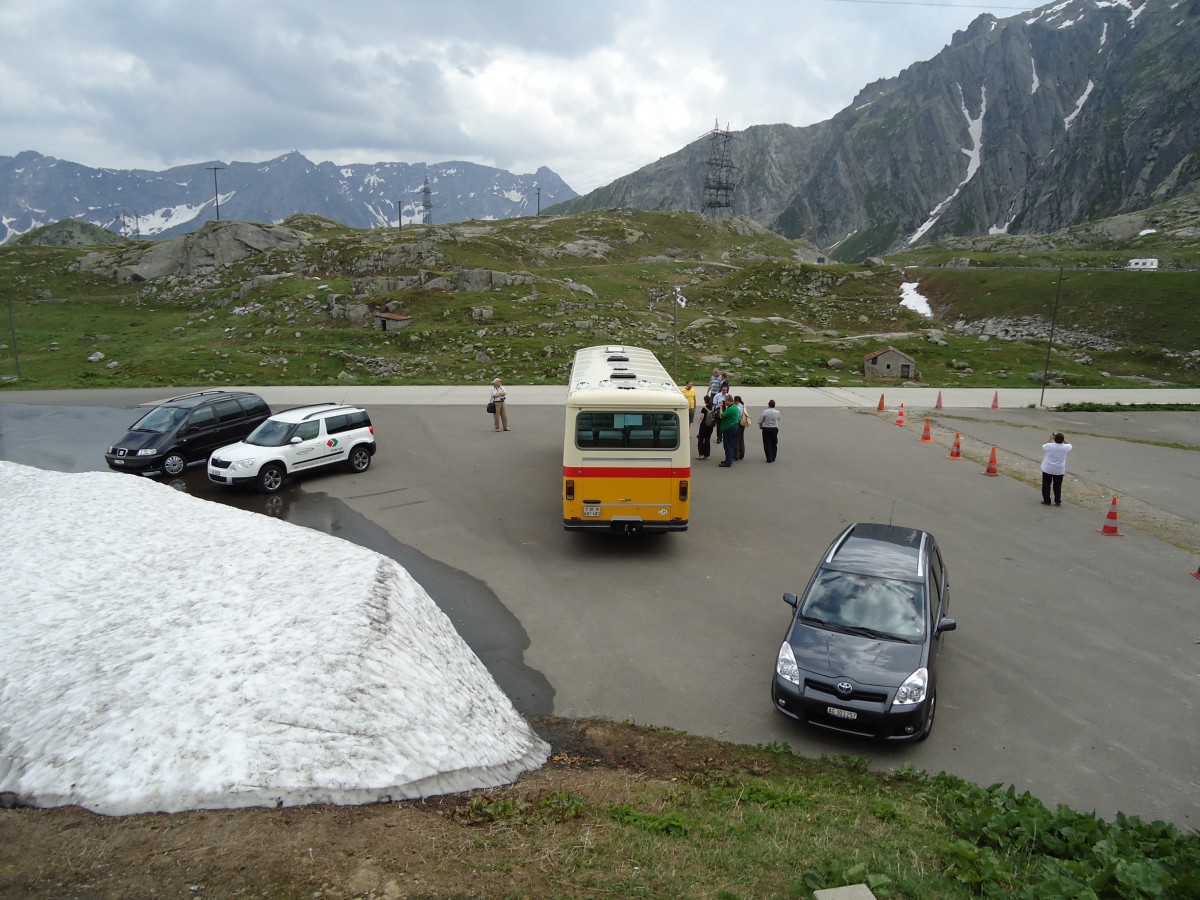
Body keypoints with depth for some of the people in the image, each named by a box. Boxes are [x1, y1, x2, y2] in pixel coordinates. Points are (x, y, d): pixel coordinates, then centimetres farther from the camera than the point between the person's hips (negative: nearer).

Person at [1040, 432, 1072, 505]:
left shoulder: (1049, 446, -16)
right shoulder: (1065, 447, -11)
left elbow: (1043, 446, 8)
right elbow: (1069, 445, 14)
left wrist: (1050, 439, 13)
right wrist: (1063, 439, 15)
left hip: (1048, 469, -2)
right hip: (1059, 471, 2)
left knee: (1046, 485, 10)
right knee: (1057, 486, 13)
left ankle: (1046, 501, 15)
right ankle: (1058, 501, 18)